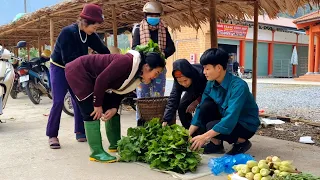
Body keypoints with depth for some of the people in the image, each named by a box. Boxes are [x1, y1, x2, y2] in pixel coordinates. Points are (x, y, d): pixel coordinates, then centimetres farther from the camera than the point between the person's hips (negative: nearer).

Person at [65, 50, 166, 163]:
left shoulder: (137, 76, -3)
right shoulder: (127, 62, -31)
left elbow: (119, 92, 3)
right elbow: (101, 80, -30)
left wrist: (114, 108, -14)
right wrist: (98, 105, -21)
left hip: (92, 79, 9)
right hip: (77, 71, -9)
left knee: (111, 108, 7)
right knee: (92, 112, -14)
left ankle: (115, 144, 18)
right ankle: (96, 152, -8)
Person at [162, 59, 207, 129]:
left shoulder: (202, 74, -42)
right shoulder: (177, 81, -29)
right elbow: (173, 99, -32)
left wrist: (196, 102, -31)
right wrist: (166, 120, -38)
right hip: (194, 91, 4)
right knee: (181, 107, -10)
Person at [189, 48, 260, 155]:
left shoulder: (238, 86, -29)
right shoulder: (211, 84, -7)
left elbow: (231, 118, -36)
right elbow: (201, 108, -5)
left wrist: (205, 137, -37)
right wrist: (188, 135, -12)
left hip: (246, 125, -6)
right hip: (225, 120, 6)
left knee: (211, 126, -30)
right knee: (206, 106, -19)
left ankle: (242, 142, -3)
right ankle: (216, 143, -2)